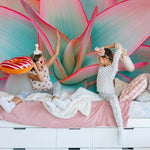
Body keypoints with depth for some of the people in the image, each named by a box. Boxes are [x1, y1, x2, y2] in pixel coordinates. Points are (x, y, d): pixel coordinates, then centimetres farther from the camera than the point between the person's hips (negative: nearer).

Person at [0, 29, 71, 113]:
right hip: (38, 93, -1)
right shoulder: (30, 74, -11)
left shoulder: (46, 67, -3)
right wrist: (36, 68, -37)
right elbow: (41, 79, -30)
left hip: (49, 91, 2)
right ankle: (10, 106, -52)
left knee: (57, 84, -26)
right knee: (24, 93, -24)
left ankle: (55, 101, -54)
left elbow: (56, 54, -6)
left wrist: (58, 38, -10)